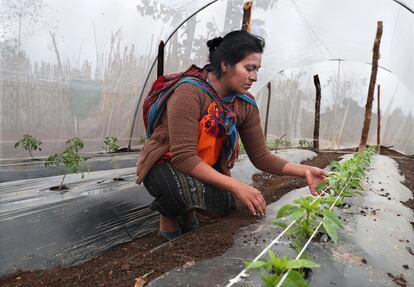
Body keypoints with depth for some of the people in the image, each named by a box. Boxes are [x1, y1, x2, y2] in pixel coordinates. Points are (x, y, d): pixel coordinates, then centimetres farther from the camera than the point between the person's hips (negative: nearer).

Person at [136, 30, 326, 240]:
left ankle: (187, 209, 11)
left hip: (206, 168, 5)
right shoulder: (190, 91, -27)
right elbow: (183, 157, -32)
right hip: (165, 164, -5)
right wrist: (237, 187, -35)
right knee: (196, 191, -36)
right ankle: (168, 213, 0)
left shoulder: (245, 104, -7)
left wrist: (304, 171, -14)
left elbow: (261, 157, -3)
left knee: (226, 205, -22)